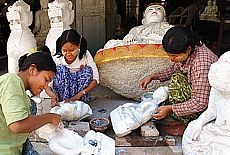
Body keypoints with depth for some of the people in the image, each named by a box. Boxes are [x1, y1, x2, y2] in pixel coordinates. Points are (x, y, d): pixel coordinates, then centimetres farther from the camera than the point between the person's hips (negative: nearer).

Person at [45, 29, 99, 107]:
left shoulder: (85, 55, -14)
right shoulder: (57, 59, -17)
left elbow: (95, 79, -18)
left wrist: (79, 94, -32)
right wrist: (53, 95, -43)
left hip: (81, 91, 1)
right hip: (61, 93, -1)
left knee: (87, 70, -23)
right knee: (60, 69, -25)